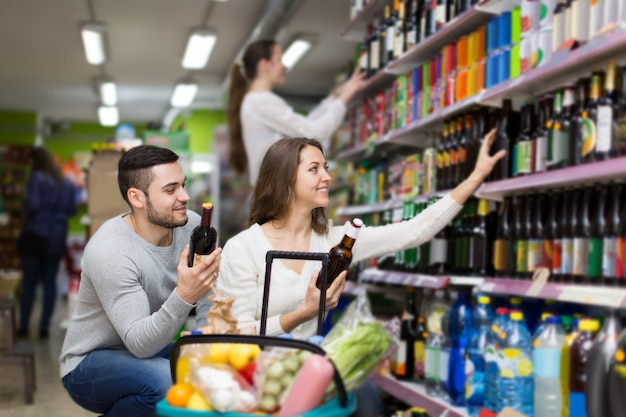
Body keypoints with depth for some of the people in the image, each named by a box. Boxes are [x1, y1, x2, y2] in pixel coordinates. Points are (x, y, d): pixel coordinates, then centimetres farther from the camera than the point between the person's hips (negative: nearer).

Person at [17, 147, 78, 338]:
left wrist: (27, 216, 3)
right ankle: (44, 327, 6)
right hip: (57, 238, 4)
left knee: (29, 282, 3)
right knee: (50, 282, 7)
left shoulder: (37, 178, -8)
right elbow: (73, 208, 8)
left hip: (35, 235, -4)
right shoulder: (67, 183, 10)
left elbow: (32, 204, -16)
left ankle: (24, 326, 5)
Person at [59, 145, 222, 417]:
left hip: (152, 347, 6)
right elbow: (140, 343, -31)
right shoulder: (109, 251, -26)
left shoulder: (191, 225, -9)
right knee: (164, 382, -34)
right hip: (90, 364, -5)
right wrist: (184, 297, -46)